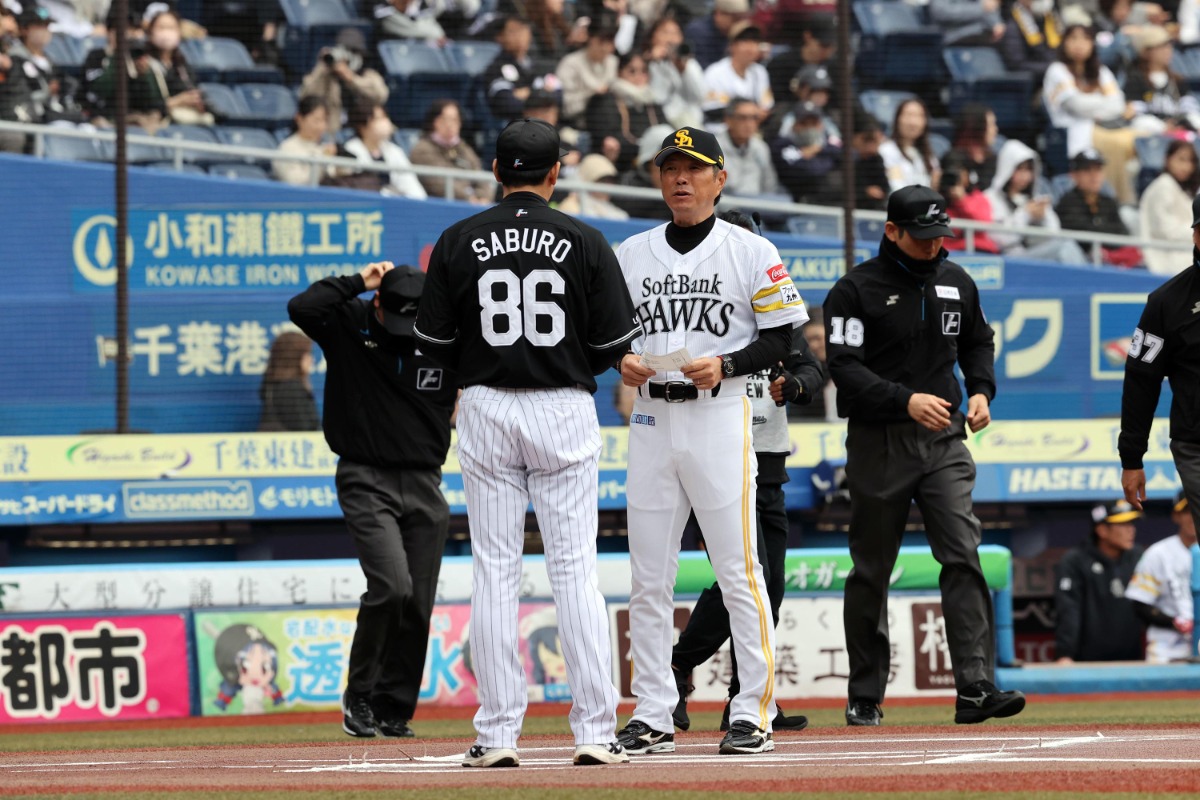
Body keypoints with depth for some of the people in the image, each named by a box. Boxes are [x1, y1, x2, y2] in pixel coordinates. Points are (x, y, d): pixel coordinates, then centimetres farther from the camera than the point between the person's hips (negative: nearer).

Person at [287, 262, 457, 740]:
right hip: (366, 480, -4)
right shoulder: (348, 325, -5)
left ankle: (393, 710, 15)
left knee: (418, 603, 2)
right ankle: (358, 695, -3)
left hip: (424, 485, 4)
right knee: (391, 585, -20)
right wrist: (357, 282, -15)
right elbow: (301, 307, -22)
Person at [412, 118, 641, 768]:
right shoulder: (585, 242, -3)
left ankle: (497, 733, 1)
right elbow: (615, 343, -2)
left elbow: (434, 343, 0)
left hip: (486, 411, 1)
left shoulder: (459, 242, -1)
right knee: (574, 568, 1)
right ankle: (595, 731, -3)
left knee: (494, 569, 4)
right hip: (564, 410, -1)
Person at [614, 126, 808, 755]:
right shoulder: (630, 254, 14)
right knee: (648, 578, 4)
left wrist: (724, 365, -15)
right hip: (650, 417, 4)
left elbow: (781, 337, 0)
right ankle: (653, 717, 9)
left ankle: (754, 713, -3)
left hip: (720, 415, -4)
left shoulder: (751, 253, 2)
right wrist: (621, 362, -3)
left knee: (738, 569, -7)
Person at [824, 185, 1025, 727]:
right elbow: (845, 366, -14)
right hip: (879, 442, -3)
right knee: (871, 573, 5)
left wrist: (981, 391, 4)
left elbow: (978, 342, 24)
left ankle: (974, 688, -18)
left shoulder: (956, 283, 10)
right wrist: (906, 401, -25)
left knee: (963, 557, -12)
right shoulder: (856, 290, -7)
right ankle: (865, 697, 17)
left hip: (943, 440, 3)